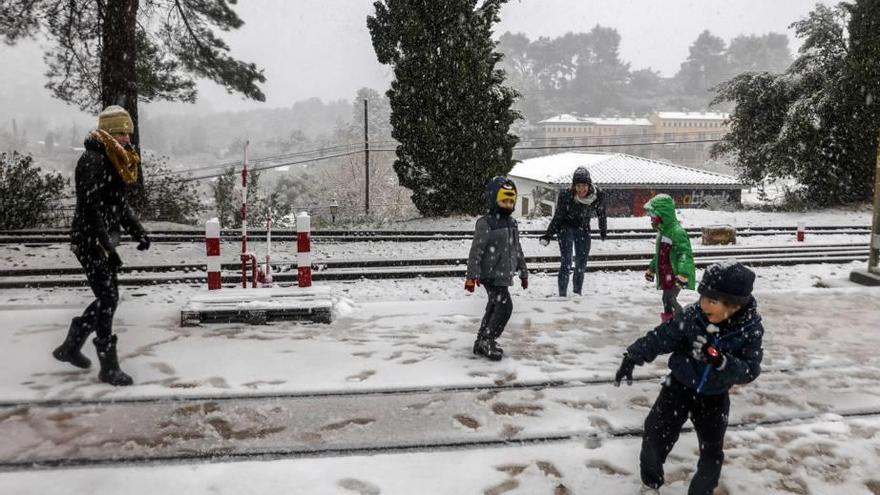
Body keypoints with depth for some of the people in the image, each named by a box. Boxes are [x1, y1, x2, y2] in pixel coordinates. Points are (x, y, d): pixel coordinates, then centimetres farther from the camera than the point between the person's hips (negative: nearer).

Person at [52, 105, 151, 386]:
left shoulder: (116, 160, 13)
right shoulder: (92, 160, -16)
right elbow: (91, 209, -22)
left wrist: (137, 232, 10)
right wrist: (107, 247, -24)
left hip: (106, 238, 9)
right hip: (90, 240, -9)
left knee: (108, 298, 14)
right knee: (108, 298, -7)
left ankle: (70, 347, 31)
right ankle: (108, 367, 2)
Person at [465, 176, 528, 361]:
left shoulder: (512, 224, 13)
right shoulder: (485, 223, -13)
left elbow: (517, 250, 21)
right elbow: (476, 250, -15)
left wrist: (523, 272, 21)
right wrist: (472, 275, -18)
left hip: (505, 275, 8)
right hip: (491, 275, -8)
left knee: (494, 307, 13)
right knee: (505, 306, -15)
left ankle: (482, 342, 24)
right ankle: (488, 340, -4)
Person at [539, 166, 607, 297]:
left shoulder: (599, 195, -22)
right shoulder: (565, 195, -29)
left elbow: (601, 214, -2)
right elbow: (557, 217, -16)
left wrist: (603, 231, 13)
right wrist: (547, 236, -18)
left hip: (583, 229, 3)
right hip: (566, 227, -3)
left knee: (581, 264, 7)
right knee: (566, 262, -14)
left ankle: (578, 293, 22)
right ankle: (562, 294, -9)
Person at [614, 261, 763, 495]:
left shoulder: (750, 329, -19)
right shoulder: (691, 316, -22)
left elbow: (750, 371, -23)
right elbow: (660, 338, -12)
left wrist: (723, 362, -40)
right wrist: (633, 357, -16)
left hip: (714, 397, 0)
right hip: (679, 387, 0)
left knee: (712, 453, 7)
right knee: (655, 435, 2)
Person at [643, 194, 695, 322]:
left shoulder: (677, 231, -19)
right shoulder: (663, 231, 14)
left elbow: (685, 254, -27)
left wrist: (682, 274, -37)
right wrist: (651, 269, 34)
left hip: (675, 276, -9)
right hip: (665, 276, 9)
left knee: (670, 300, -12)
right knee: (667, 300, 14)